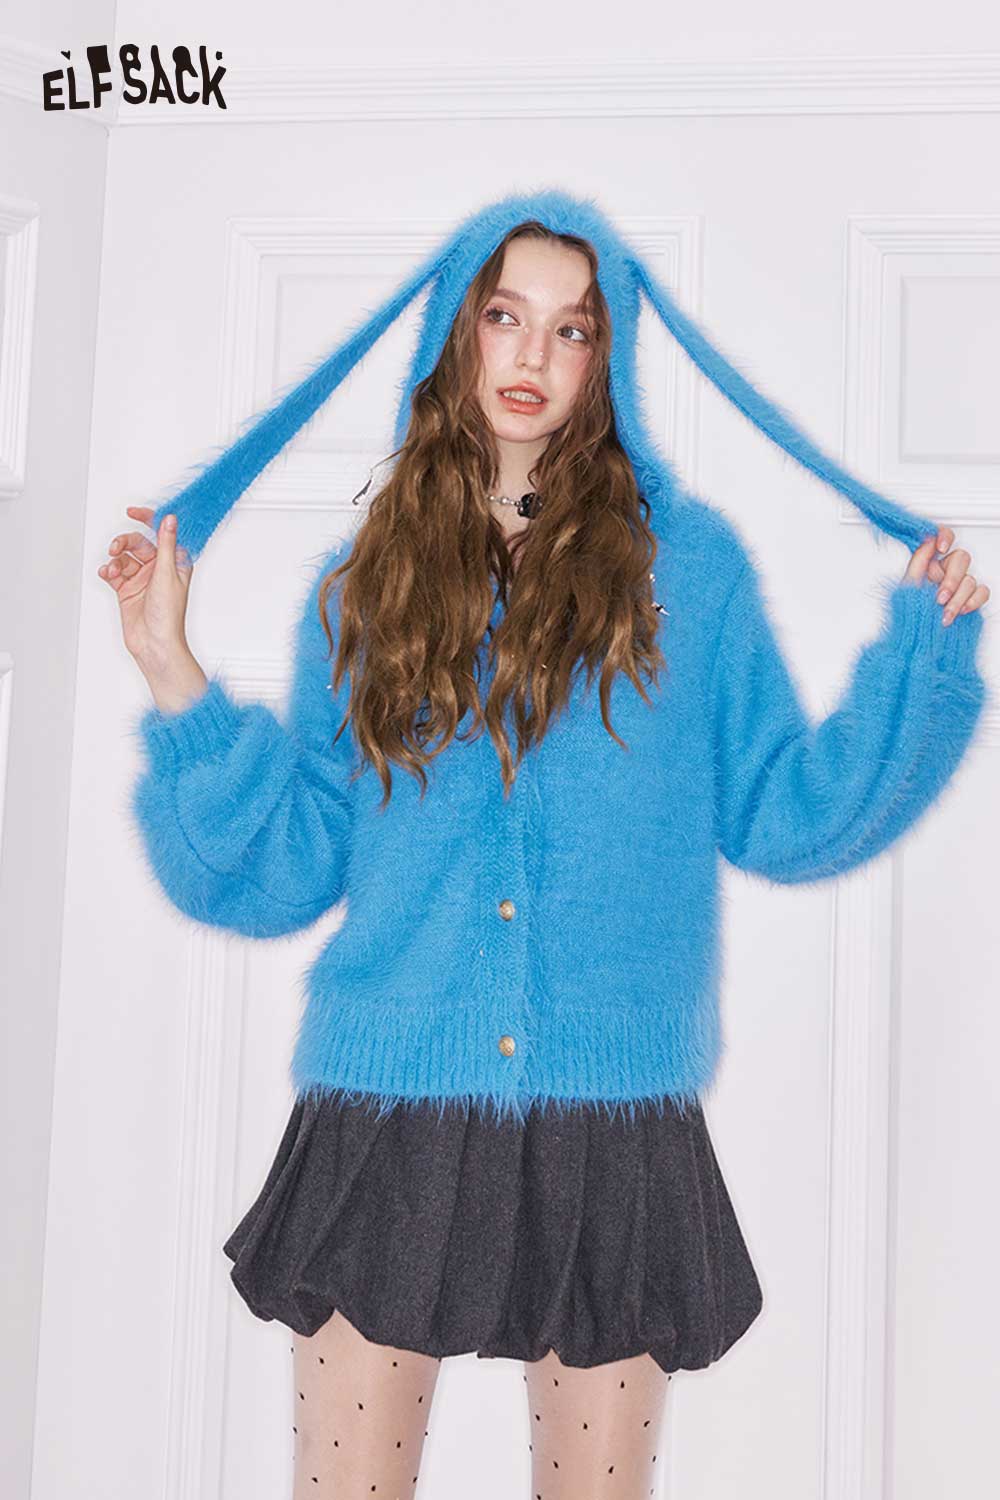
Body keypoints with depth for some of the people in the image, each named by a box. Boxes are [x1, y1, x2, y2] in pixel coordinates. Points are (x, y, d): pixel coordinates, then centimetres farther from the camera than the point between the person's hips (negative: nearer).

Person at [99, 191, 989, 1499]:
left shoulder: (686, 562, 5)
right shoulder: (370, 582, 8)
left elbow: (783, 816, 5)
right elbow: (286, 869, 5)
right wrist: (175, 679, -2)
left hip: (615, 1122, 0)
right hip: (387, 1119, 1)